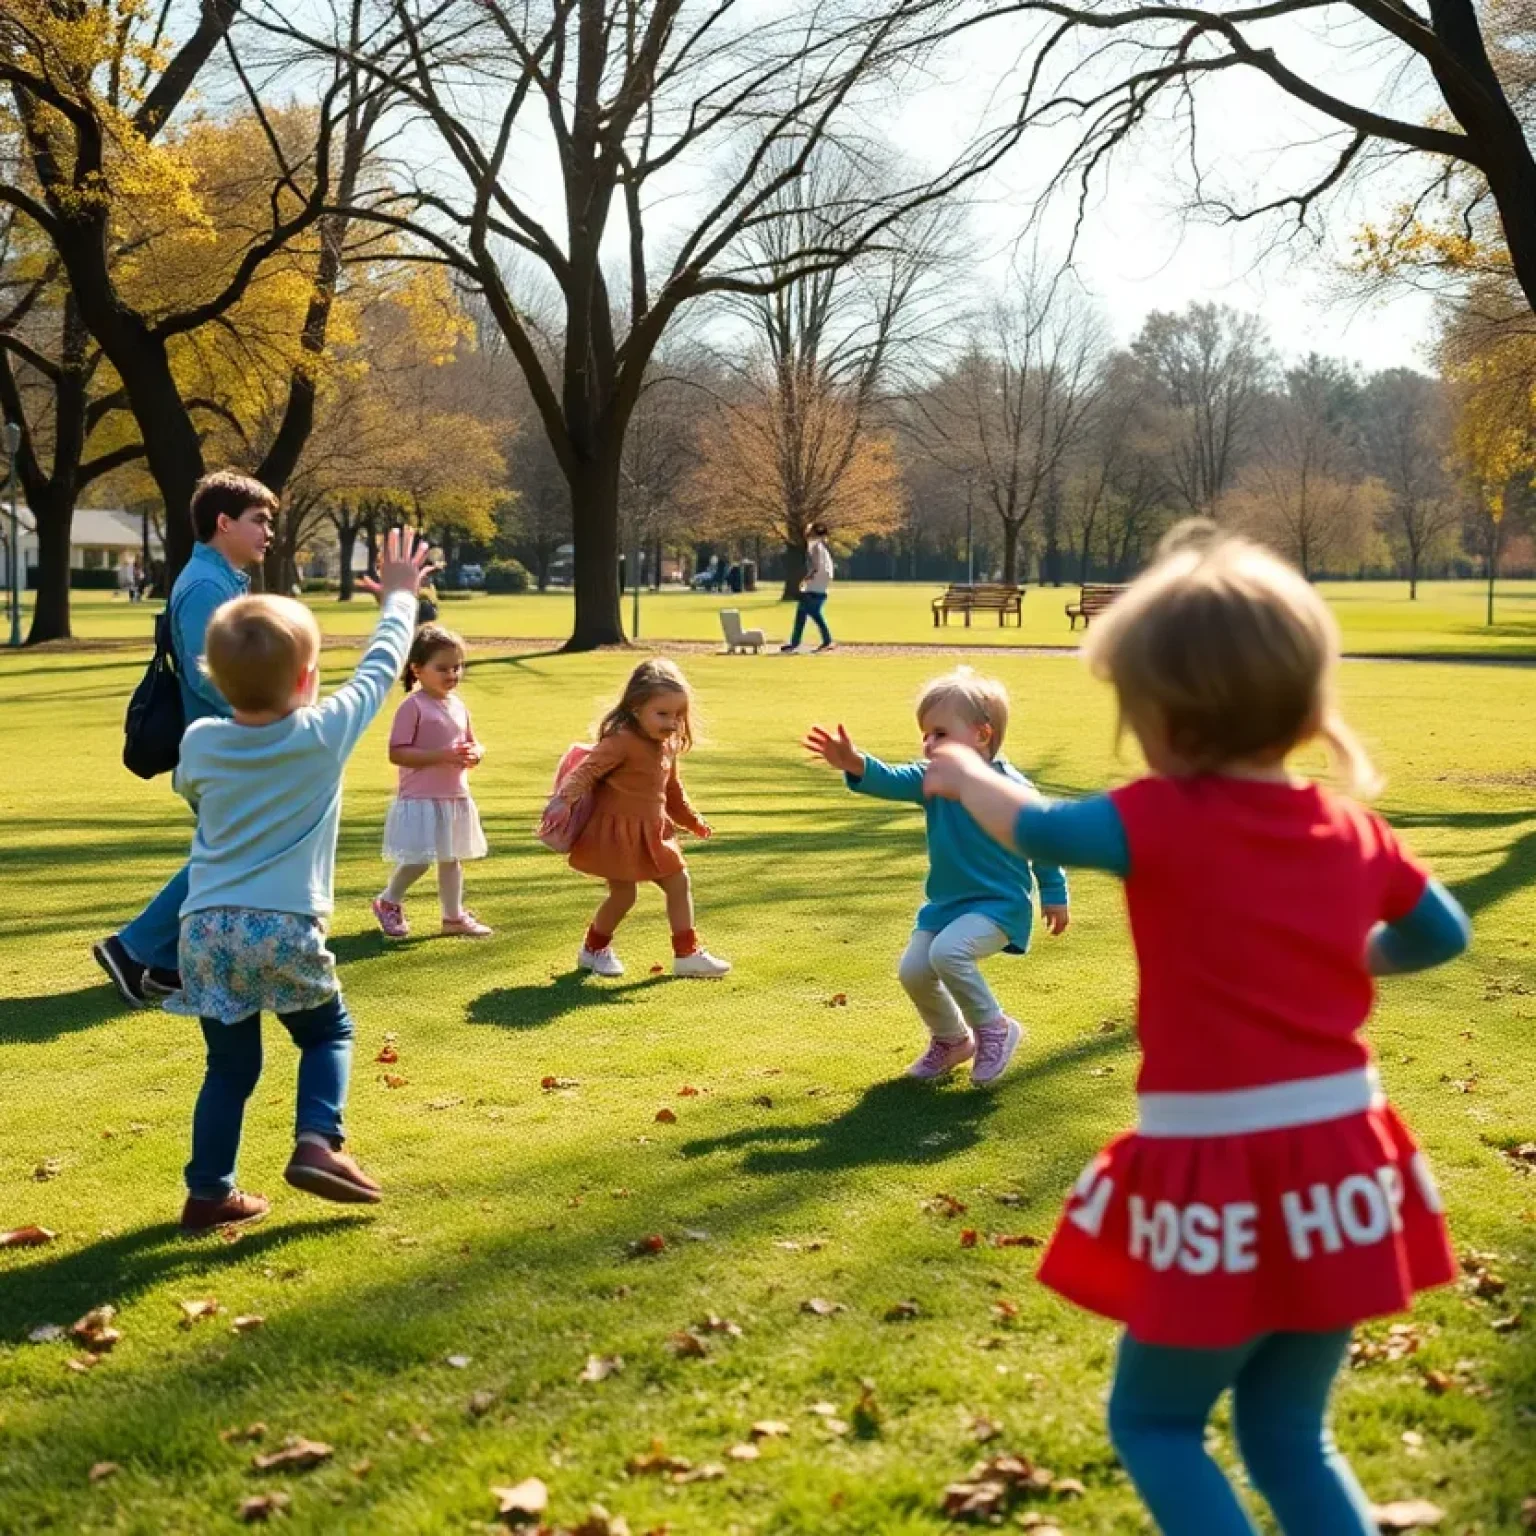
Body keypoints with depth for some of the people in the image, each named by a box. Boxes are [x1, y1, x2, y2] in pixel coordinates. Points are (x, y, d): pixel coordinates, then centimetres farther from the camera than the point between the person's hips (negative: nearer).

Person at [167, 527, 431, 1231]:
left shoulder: (200, 743, 5)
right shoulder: (324, 733, -3)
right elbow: (380, 669, 11)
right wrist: (399, 597, 26)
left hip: (206, 928, 3)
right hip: (285, 927, -3)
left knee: (230, 1063, 13)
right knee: (328, 1033, 18)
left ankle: (209, 1193, 12)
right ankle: (317, 1142, -2)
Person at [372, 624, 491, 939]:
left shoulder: (458, 705, 8)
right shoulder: (413, 706, -15)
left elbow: (473, 744, 17)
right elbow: (397, 753, -20)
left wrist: (475, 753, -8)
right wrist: (441, 755, -25)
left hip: (455, 798, 7)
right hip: (421, 799, -7)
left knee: (451, 858, 16)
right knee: (418, 861, -4)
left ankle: (454, 916, 27)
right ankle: (388, 903, 20)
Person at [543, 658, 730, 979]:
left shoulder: (668, 746, 7)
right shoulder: (621, 741, -21)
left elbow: (673, 790, 23)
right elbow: (586, 771, -27)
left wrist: (692, 820, 31)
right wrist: (564, 800, -42)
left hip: (651, 832, 8)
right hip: (618, 832, -8)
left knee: (679, 884, 8)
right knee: (623, 894, -1)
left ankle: (687, 954, 17)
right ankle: (593, 950, 23)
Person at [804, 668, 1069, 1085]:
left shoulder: (1011, 788, -15)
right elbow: (891, 781, -22)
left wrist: (1054, 896, 4)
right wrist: (855, 765, -43)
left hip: (998, 905, -6)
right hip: (944, 903, 6)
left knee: (948, 951, -29)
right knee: (913, 970, -4)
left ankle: (995, 1029, -7)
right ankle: (952, 1040, 24)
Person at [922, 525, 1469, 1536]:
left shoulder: (1168, 820, -15)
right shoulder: (1358, 833, 3)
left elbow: (1035, 828, -3)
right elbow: (1443, 935, 18)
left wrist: (965, 776, 16)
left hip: (1221, 1187, -6)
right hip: (1338, 1173, 6)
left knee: (1153, 1419, 14)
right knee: (1292, 1434, 20)